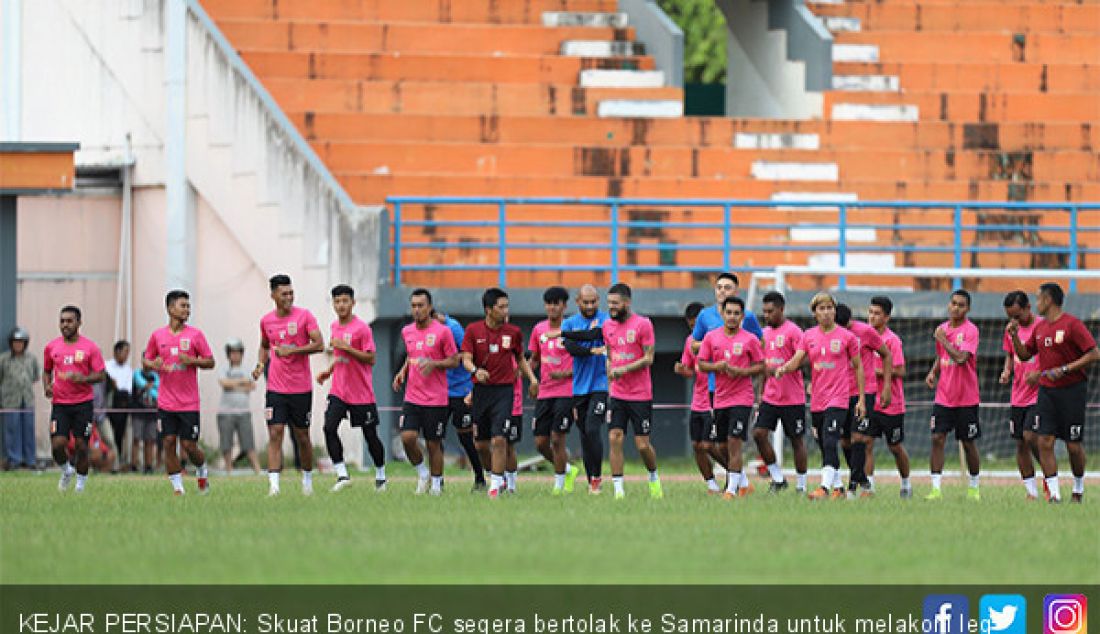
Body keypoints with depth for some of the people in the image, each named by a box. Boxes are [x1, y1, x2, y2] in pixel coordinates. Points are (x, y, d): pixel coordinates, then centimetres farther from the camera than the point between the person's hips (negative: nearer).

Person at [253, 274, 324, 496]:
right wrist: (261, 364, 7)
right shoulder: (266, 321, 7)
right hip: (275, 388, 2)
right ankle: (273, 484, -17)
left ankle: (307, 478, 28)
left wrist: (292, 351, -19)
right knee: (275, 434, -10)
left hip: (301, 388, -2)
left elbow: (319, 344, -11)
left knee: (302, 436, 8)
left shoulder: (304, 316, -4)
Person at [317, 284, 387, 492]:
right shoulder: (335, 326, 10)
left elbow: (370, 359, -15)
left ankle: (381, 475, 24)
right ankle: (342, 475, -10)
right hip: (339, 391, 5)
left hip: (362, 393, -5)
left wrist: (345, 347, -22)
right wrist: (329, 371, 11)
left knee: (370, 435, 4)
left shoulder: (362, 328, -12)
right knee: (329, 428, -14)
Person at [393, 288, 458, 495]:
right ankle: (422, 472, 11)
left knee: (434, 443, 2)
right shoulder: (407, 332, 9)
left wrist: (433, 364, -19)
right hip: (412, 398, 4)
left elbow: (454, 361, -3)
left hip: (436, 400, -4)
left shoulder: (442, 331, -7)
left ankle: (437, 483, 16)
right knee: (407, 437, -12)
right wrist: (402, 371, 7)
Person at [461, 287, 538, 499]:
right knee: (481, 443, 7)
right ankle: (496, 477, 29)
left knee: (499, 440, -13)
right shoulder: (473, 330, -1)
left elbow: (520, 358, 16)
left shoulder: (513, 332, 3)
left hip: (504, 390, -1)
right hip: (481, 390, 1)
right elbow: (466, 359, -5)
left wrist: (532, 378, 3)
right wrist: (475, 370, -26)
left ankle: (495, 485, -8)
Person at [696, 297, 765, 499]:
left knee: (734, 443, -12)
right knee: (726, 445, 10)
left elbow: (760, 367, 1)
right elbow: (701, 364, 7)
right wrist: (717, 366, -13)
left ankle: (732, 489, -9)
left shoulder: (750, 340, -2)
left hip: (742, 398, -4)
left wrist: (741, 372, -16)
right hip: (720, 398, 4)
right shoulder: (711, 337, 6)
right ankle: (744, 484, 26)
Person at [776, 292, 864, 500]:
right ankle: (838, 488, 23)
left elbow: (858, 367, 5)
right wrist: (783, 368, -25)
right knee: (824, 446, 11)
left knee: (830, 442, -20)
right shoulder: (808, 336, 8)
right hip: (817, 401, 5)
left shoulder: (846, 336, -1)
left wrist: (861, 399, 3)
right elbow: (796, 361, -1)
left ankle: (825, 487, -26)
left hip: (838, 399, -5)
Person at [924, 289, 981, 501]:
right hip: (943, 396, 5)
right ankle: (936, 488, -7)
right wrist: (933, 372, 6)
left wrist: (943, 339, -16)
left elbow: (961, 358, -24)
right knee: (937, 438, -7)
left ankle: (974, 488, 21)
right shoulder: (943, 328, 9)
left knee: (968, 443, 6)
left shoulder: (970, 330, -11)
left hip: (966, 398, -5)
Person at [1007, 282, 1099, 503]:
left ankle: (1078, 490, 21)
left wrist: (1065, 369, -18)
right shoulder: (1040, 328, 12)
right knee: (1045, 441, -7)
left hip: (1072, 391, -6)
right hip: (1046, 391, 6)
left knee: (1073, 445, -1)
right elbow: (1024, 354, 22)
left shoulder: (1072, 324, -10)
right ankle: (1054, 494, -6)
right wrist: (1014, 335, 5)